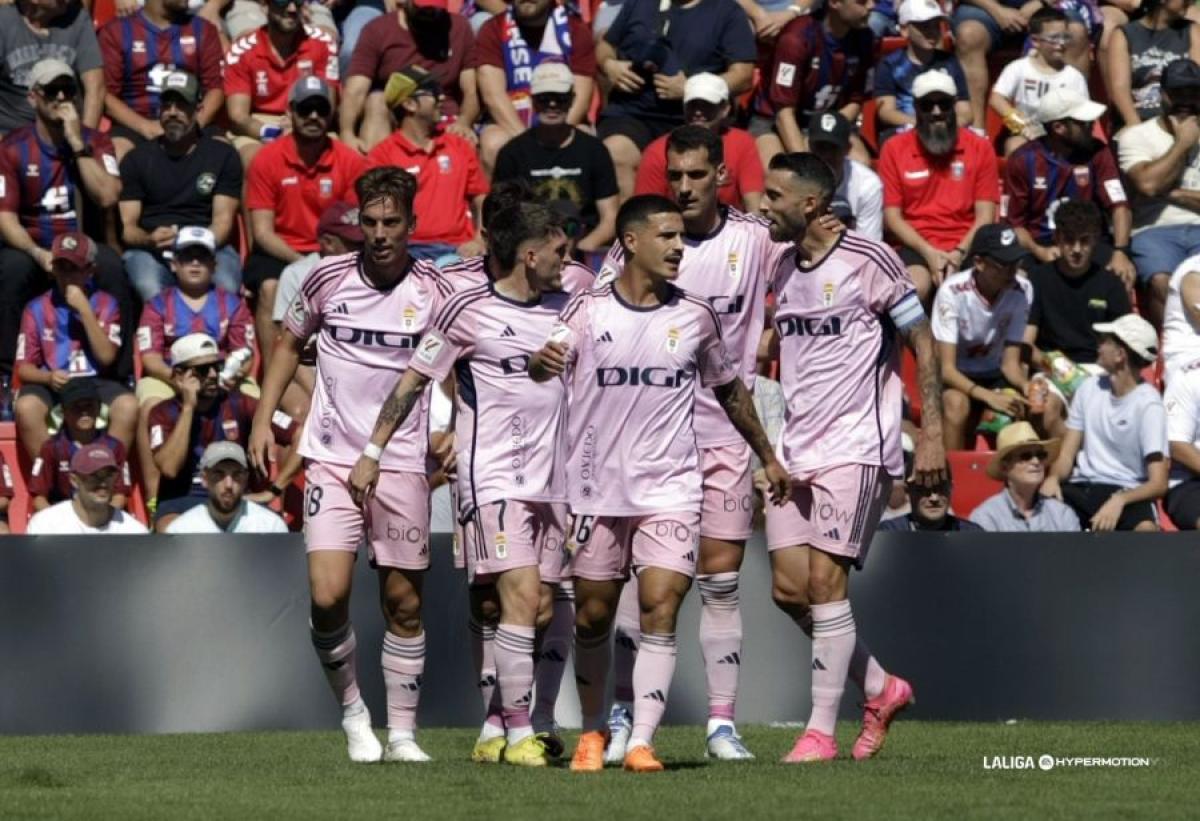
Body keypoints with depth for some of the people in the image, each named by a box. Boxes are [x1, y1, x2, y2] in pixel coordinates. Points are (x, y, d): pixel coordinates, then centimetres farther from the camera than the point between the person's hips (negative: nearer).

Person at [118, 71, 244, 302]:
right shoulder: (137, 159, 14)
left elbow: (223, 219, 4)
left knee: (226, 288, -35)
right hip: (150, 249, 0)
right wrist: (149, 240, -18)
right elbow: (126, 225, 7)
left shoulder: (222, 155, 13)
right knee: (150, 289, -37)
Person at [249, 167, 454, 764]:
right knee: (328, 596, -14)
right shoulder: (328, 278, 0)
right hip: (332, 458, 0)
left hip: (403, 463, 0)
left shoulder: (433, 291, -2)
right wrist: (264, 418, 9)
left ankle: (401, 733, 13)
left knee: (404, 603, 3)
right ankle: (351, 713, 6)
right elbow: (289, 343, 16)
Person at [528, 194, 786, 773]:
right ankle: (592, 733, 27)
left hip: (670, 490, 0)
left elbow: (730, 390, 19)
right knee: (592, 618, 8)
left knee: (660, 610, -14)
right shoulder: (588, 310, -2)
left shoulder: (695, 316, 5)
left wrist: (767, 457, 25)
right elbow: (545, 365, -18)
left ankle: (641, 742, -16)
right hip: (597, 488, 0)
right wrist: (543, 361, -43)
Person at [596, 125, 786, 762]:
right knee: (639, 575, -3)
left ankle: (722, 722, 5)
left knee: (721, 581, 2)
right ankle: (622, 715, 4)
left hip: (727, 432, 1)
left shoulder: (753, 240, 1)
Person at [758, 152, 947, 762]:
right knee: (788, 588, 2)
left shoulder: (868, 261, -9)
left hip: (855, 447, -7)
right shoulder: (783, 269, 11)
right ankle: (880, 688, 21)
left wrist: (931, 434, -10)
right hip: (795, 448, 7)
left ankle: (821, 730, -6)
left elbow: (923, 343, -6)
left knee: (824, 581, -12)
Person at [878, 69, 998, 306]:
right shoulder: (894, 149, 6)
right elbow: (891, 214, 3)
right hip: (917, 247, -1)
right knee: (915, 289, -34)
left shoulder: (980, 148, 8)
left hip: (966, 248, 1)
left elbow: (985, 216, 4)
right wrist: (929, 252, -11)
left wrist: (959, 254, -13)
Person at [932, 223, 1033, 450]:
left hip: (995, 376, 3)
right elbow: (947, 369, -25)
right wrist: (989, 397, -42)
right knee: (957, 403, -37)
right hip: (957, 378, -3)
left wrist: (1026, 386, -32)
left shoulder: (1021, 290, -14)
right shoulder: (953, 291, -24)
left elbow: (1010, 362, -8)